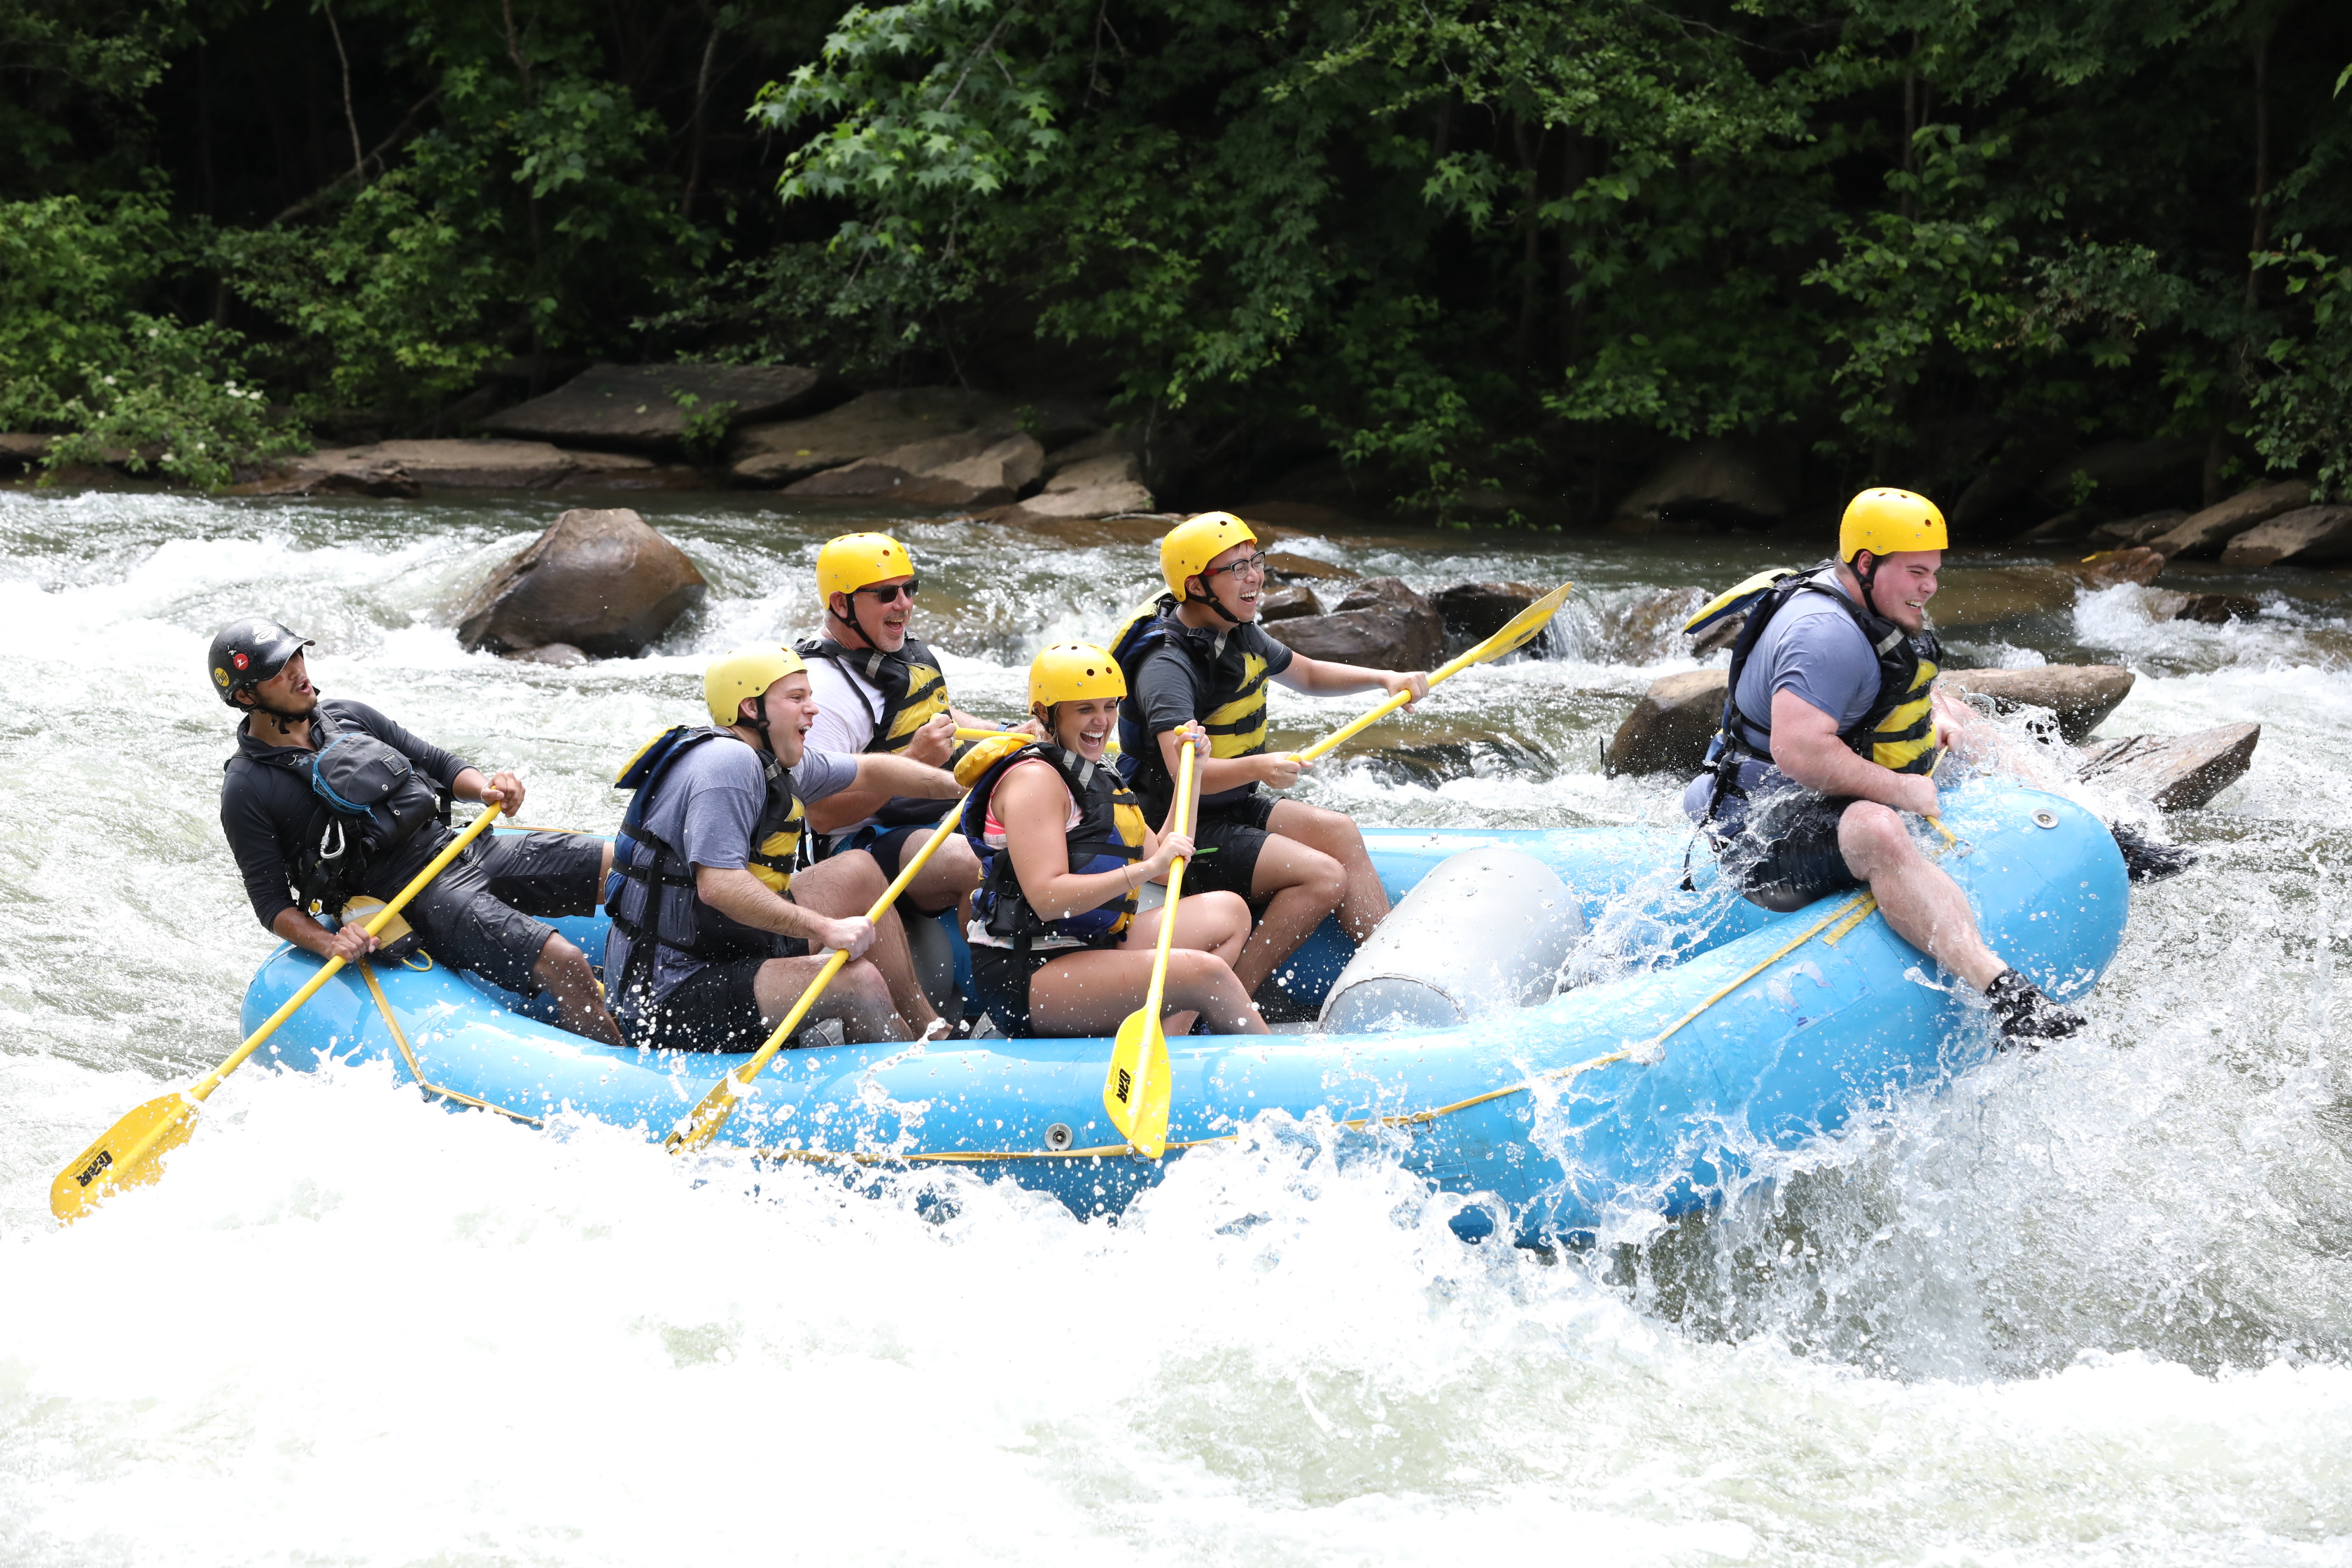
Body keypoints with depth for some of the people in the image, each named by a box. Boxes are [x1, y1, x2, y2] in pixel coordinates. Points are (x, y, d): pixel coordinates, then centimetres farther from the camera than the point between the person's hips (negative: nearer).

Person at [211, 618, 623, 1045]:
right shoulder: (247, 790, -2)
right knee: (560, 962, -28)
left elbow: (438, 765, 20)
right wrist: (329, 943, -22)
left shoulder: (345, 716, 15)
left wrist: (486, 789, -2)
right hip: (411, 899, -7)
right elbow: (271, 901, -4)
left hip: (459, 845, 7)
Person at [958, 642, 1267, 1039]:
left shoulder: (1097, 776, 19)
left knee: (1228, 912, 8)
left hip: (1087, 950, 11)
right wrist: (1146, 869, -27)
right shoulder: (1034, 779, -13)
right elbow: (1047, 898, -24)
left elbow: (1165, 867, 19)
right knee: (1205, 973, -22)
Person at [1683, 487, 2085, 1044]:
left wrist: (1939, 717, 8)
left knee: (1962, 726, 21)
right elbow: (1797, 752, -37)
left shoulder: (1876, 607, 8)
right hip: (1766, 826, -11)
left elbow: (1902, 686, 30)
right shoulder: (1826, 633, -25)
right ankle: (2006, 995, -57)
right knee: (1877, 832, -42)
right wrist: (1900, 792, -28)